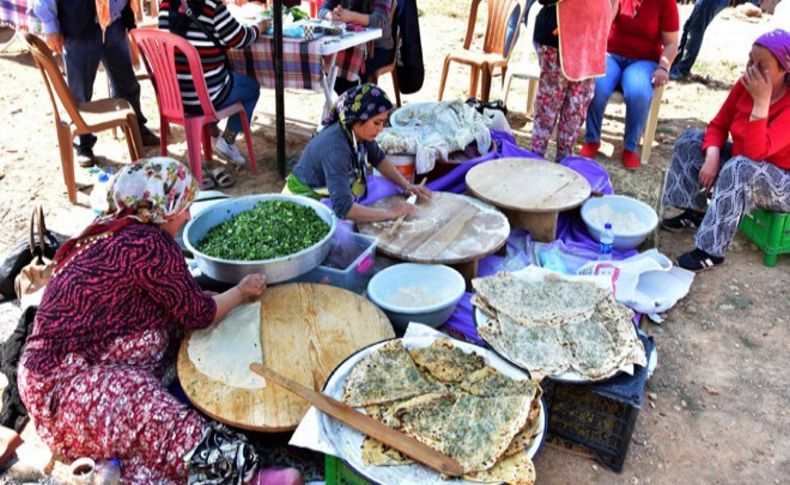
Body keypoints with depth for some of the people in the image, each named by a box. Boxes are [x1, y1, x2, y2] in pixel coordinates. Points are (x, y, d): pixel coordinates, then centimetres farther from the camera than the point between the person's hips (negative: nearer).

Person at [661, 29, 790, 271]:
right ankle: (695, 213, 3)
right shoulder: (745, 84, -9)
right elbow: (718, 125, -1)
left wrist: (761, 101, -39)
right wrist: (712, 157, -20)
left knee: (739, 169, -38)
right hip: (741, 162, 7)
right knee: (690, 140, -3)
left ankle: (711, 251, -30)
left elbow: (756, 152, -37)